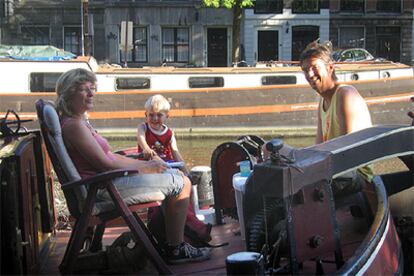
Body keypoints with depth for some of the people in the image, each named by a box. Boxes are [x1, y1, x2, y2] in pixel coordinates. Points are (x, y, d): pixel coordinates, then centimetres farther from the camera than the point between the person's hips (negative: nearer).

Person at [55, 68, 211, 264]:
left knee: (177, 174, 14)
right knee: (181, 184, -9)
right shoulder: (73, 125, -17)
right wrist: (145, 168, -10)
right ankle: (175, 249, 1)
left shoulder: (79, 122, 16)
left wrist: (146, 164, 6)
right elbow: (105, 164, -20)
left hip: (106, 180, 11)